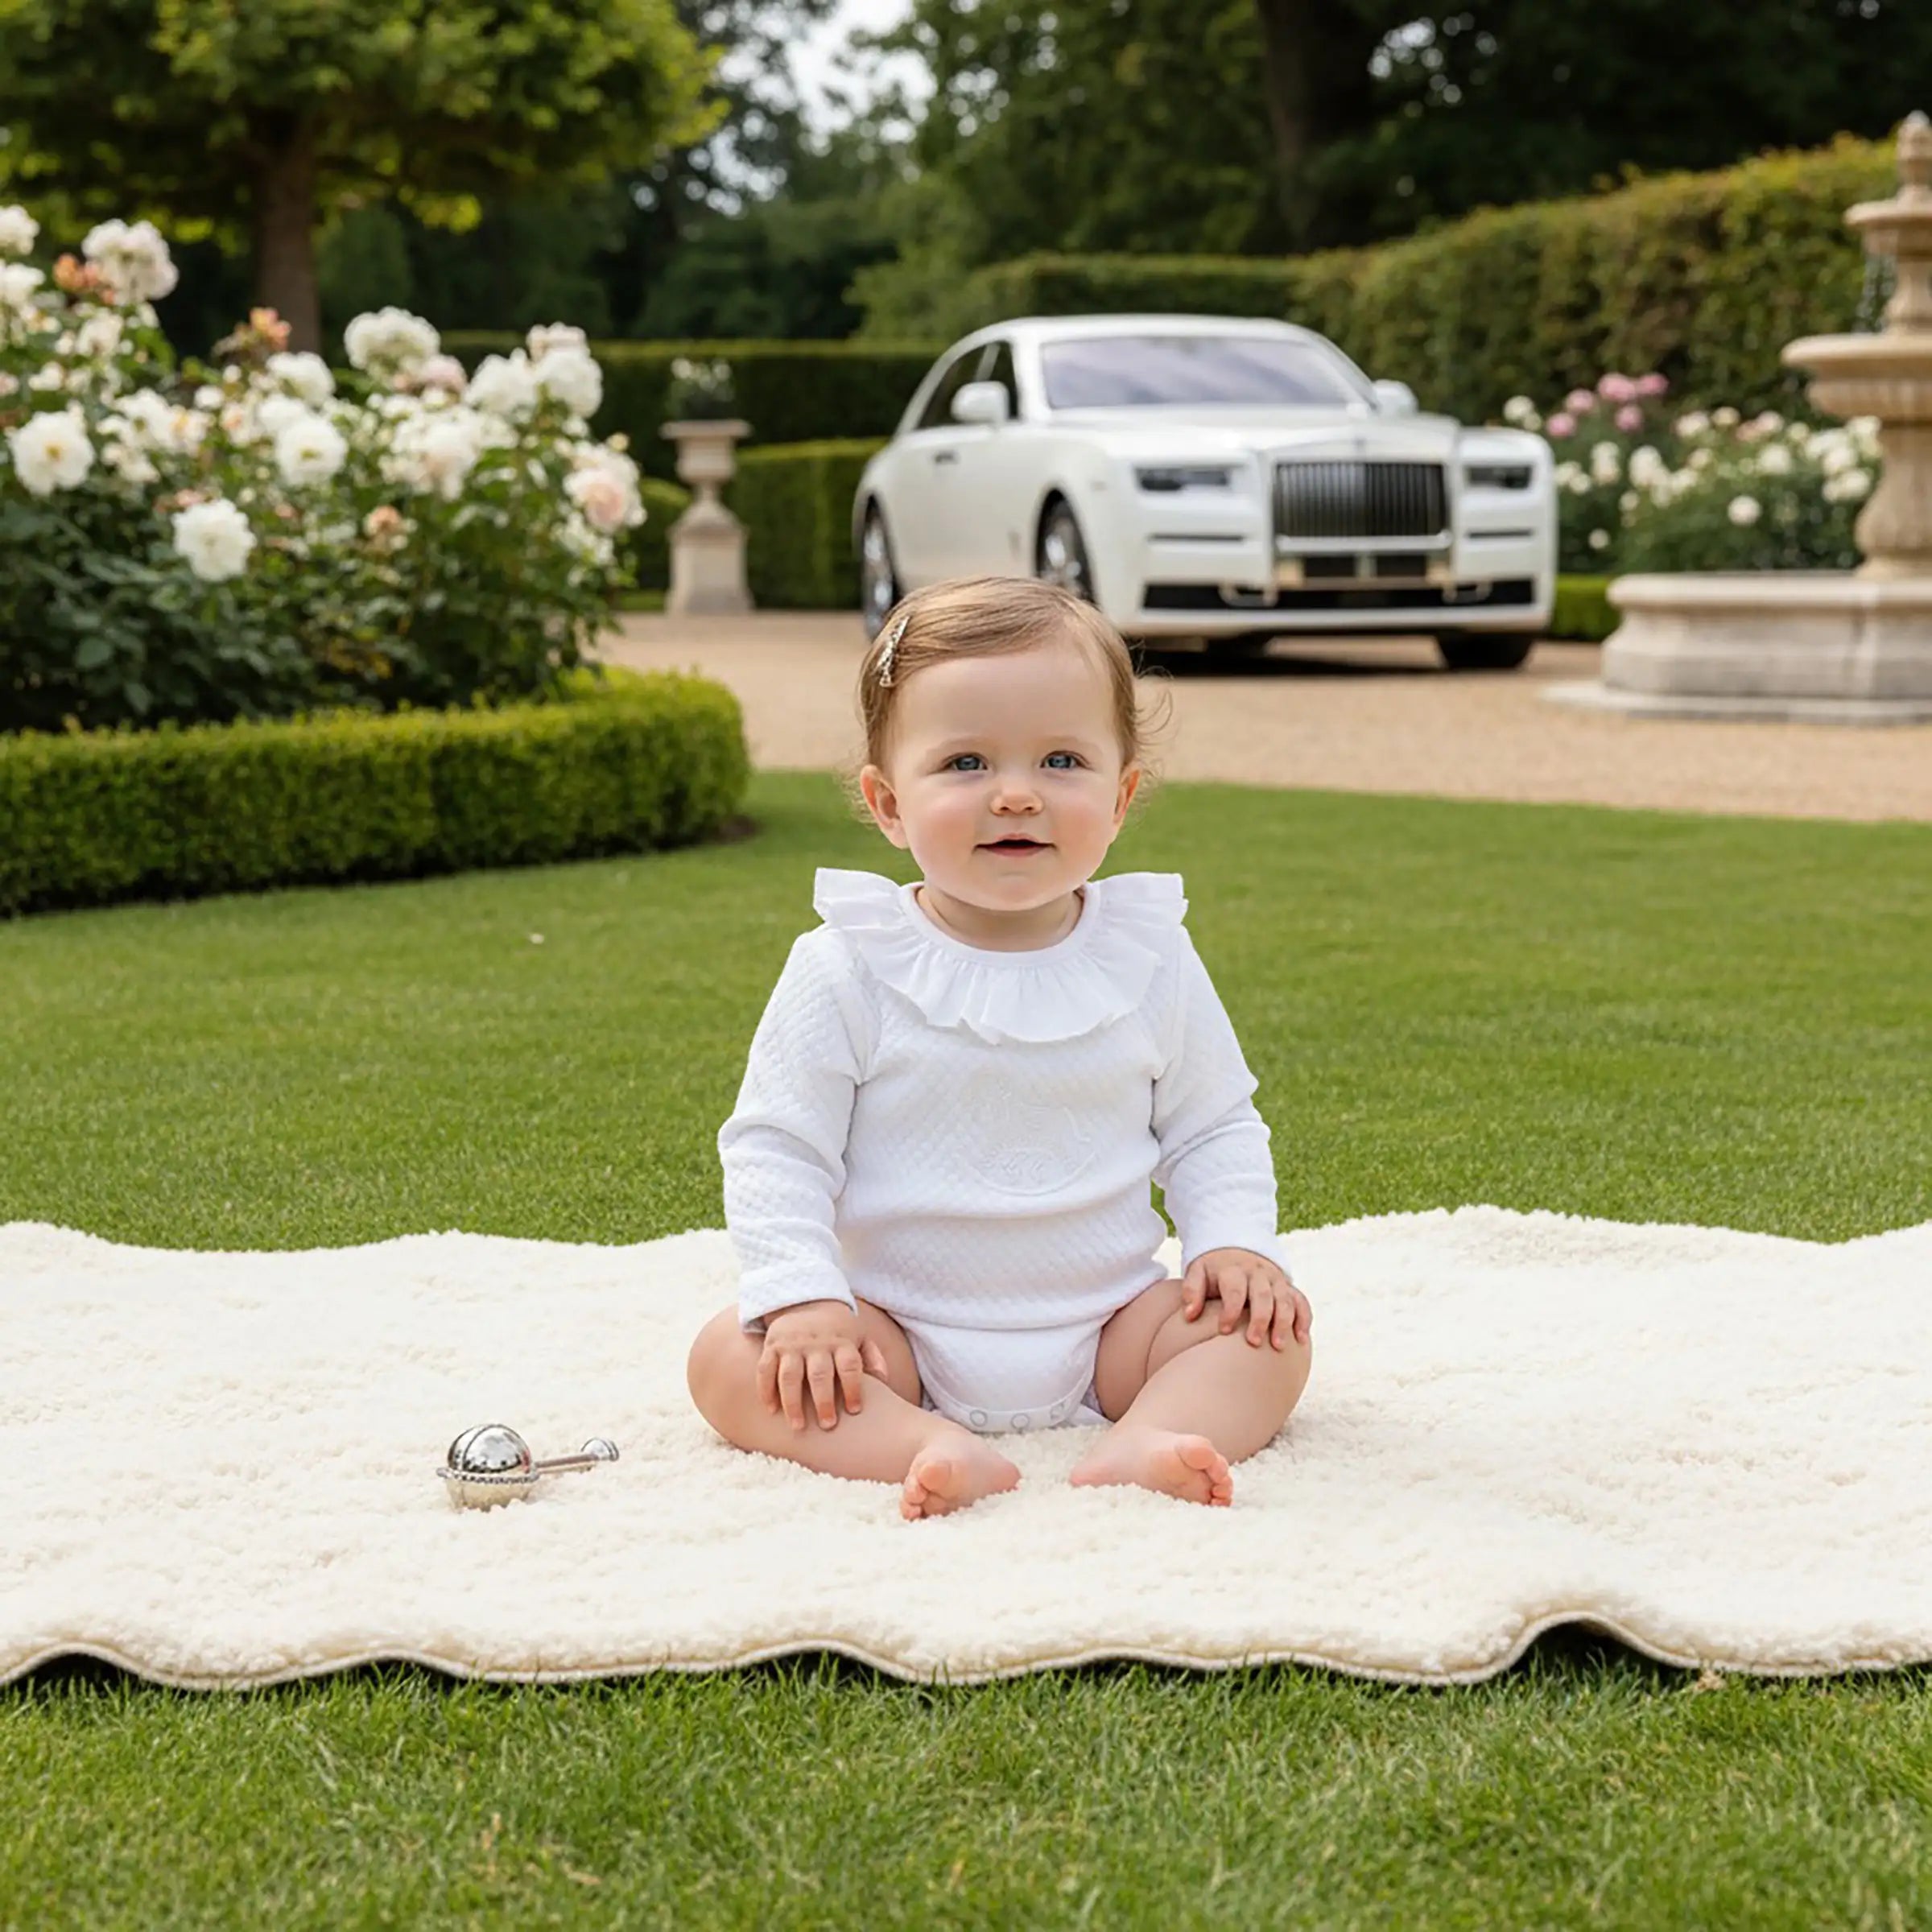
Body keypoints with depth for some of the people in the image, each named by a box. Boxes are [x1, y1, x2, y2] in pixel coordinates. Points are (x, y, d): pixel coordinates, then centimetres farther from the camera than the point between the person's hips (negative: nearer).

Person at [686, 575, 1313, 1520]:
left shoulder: (1150, 961, 0)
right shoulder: (845, 971, -7)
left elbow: (1214, 1129, 11)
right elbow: (775, 1147, -4)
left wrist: (1234, 1244, -8)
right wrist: (801, 1296, -18)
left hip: (1105, 1332, 2)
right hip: (896, 1342, -1)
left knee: (1271, 1327, -18)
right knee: (729, 1356, -23)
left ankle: (1138, 1445, -39)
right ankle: (937, 1451, -42)